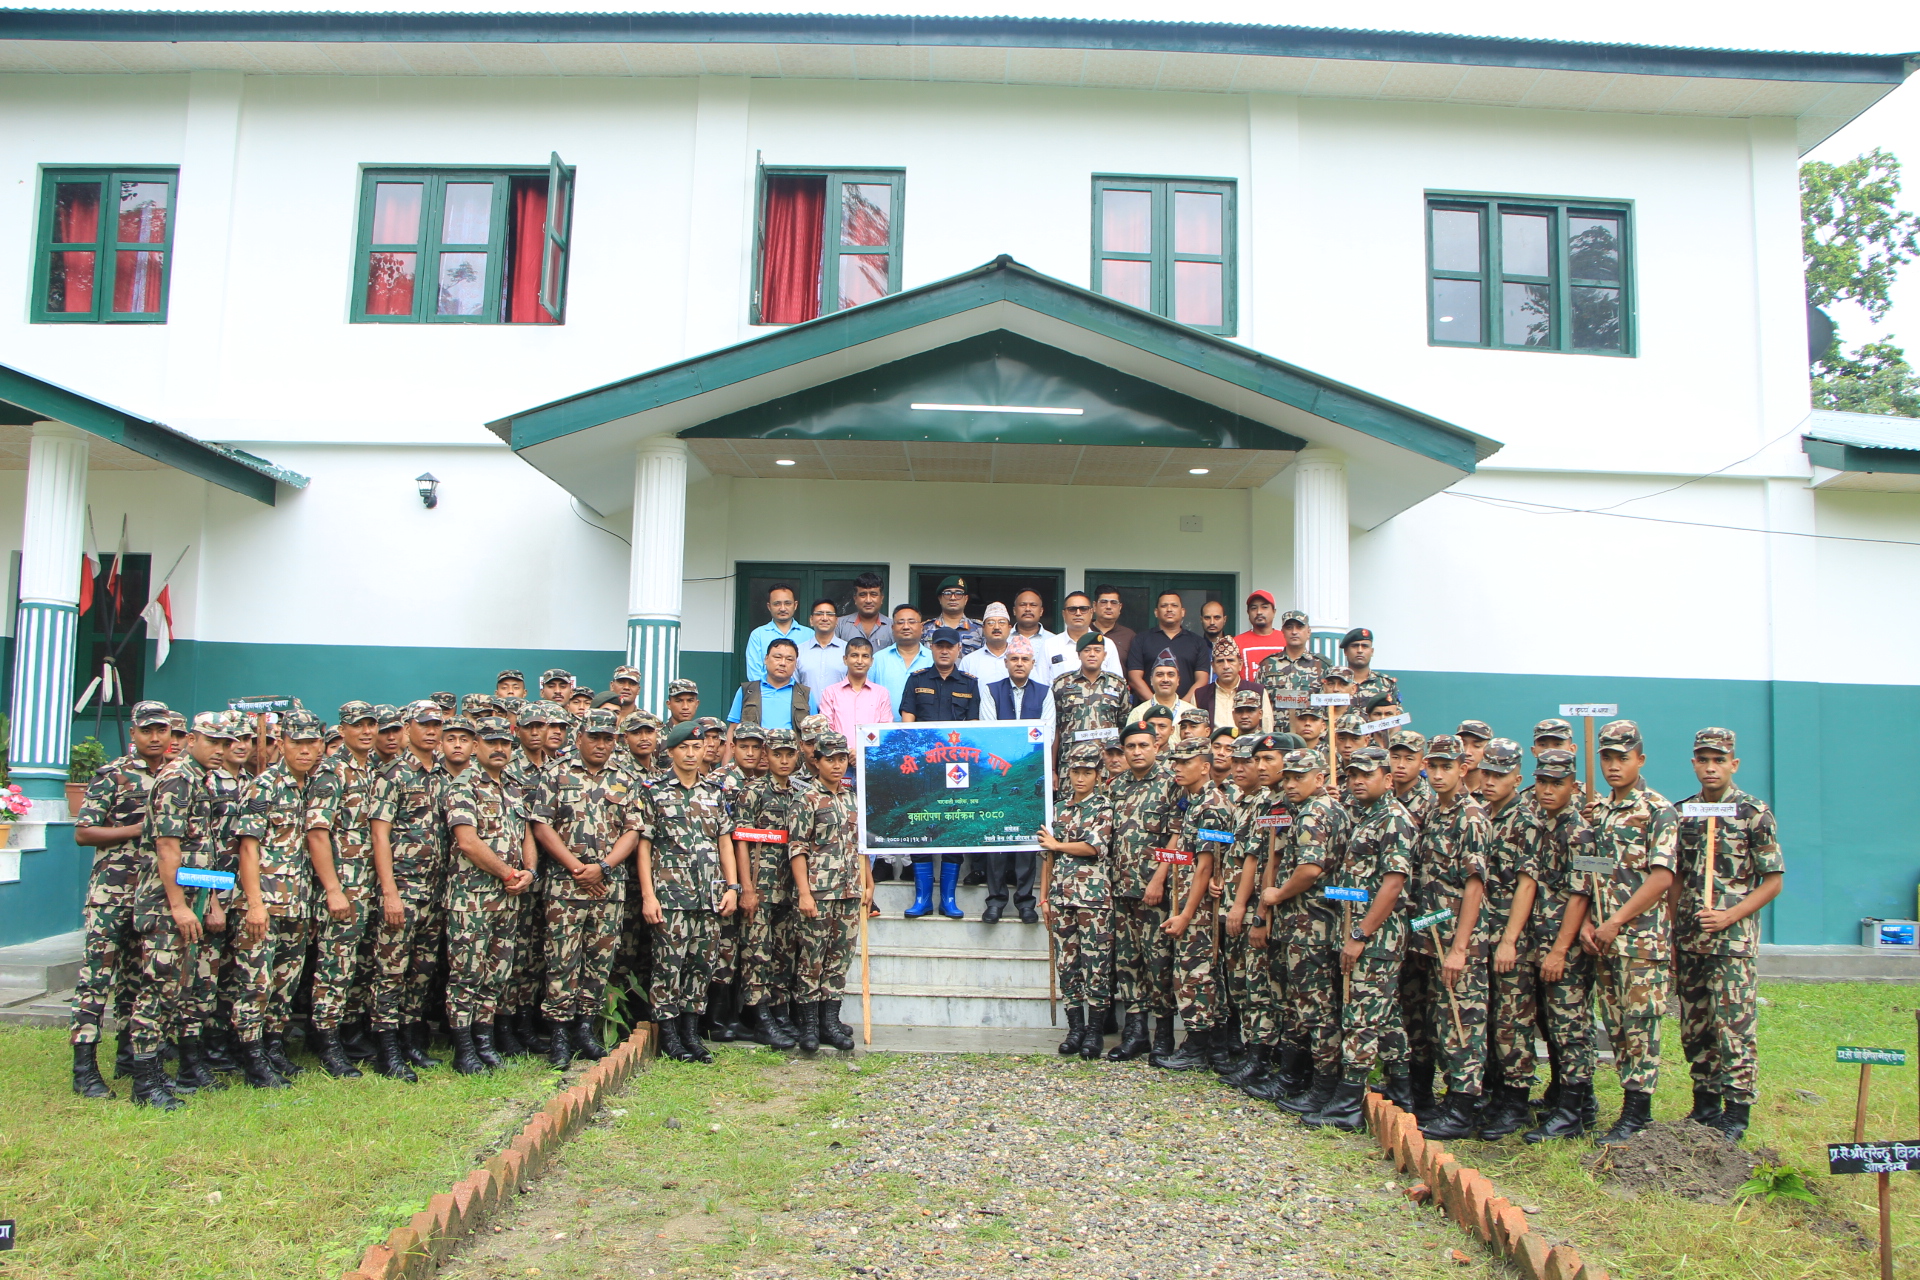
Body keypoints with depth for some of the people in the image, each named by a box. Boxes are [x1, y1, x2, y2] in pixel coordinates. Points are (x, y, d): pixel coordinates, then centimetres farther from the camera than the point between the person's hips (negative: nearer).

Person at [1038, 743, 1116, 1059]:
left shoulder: (1104, 808, 0)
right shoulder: (1059, 810, 14)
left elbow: (1095, 846, -14)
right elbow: (1048, 857, 14)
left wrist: (1057, 844, -2)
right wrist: (1044, 897, 10)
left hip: (1093, 897, -5)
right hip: (1061, 896, 5)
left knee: (1095, 963, -3)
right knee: (1067, 963, 6)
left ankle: (1095, 1031, 4)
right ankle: (1075, 1027, 15)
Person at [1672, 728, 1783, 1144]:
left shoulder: (1754, 813, -5)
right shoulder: (1681, 813, 9)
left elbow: (1773, 881, -5)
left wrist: (1728, 916, -15)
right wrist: (1672, 937, 10)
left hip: (1732, 941, -5)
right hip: (1688, 940, 5)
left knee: (1733, 1029, -4)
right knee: (1694, 1029, 10)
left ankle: (1735, 1114, 6)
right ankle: (1705, 1106, 21)